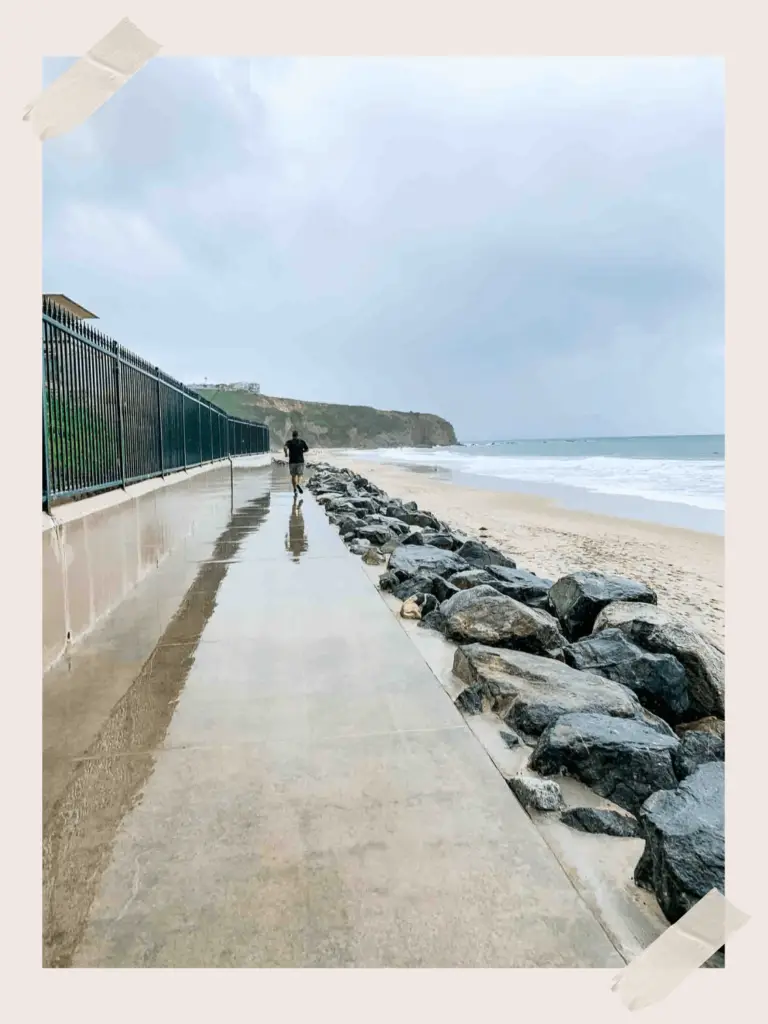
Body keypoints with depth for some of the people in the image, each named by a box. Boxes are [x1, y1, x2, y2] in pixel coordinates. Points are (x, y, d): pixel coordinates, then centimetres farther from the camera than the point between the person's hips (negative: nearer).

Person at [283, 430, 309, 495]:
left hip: (292, 461, 0)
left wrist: (286, 453, -6)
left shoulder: (289, 442, -2)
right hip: (300, 461, 0)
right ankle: (298, 484, -26)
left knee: (293, 475, 16)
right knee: (300, 475, 5)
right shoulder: (302, 442, 2)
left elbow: (284, 447, -22)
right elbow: (307, 449, 11)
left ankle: (295, 489, 16)